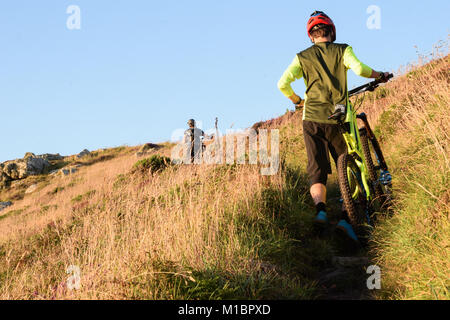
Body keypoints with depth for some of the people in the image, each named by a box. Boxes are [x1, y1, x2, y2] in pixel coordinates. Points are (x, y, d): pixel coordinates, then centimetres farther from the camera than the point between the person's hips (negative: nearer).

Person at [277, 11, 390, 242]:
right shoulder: (342, 50, 6)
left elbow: (283, 84, -1)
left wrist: (298, 101, 17)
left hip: (312, 119, 1)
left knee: (316, 171, 3)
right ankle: (345, 216, -8)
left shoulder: (302, 57, 10)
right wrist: (379, 75, 6)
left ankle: (320, 209, -22)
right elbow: (359, 69, -13)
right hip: (337, 118, -1)